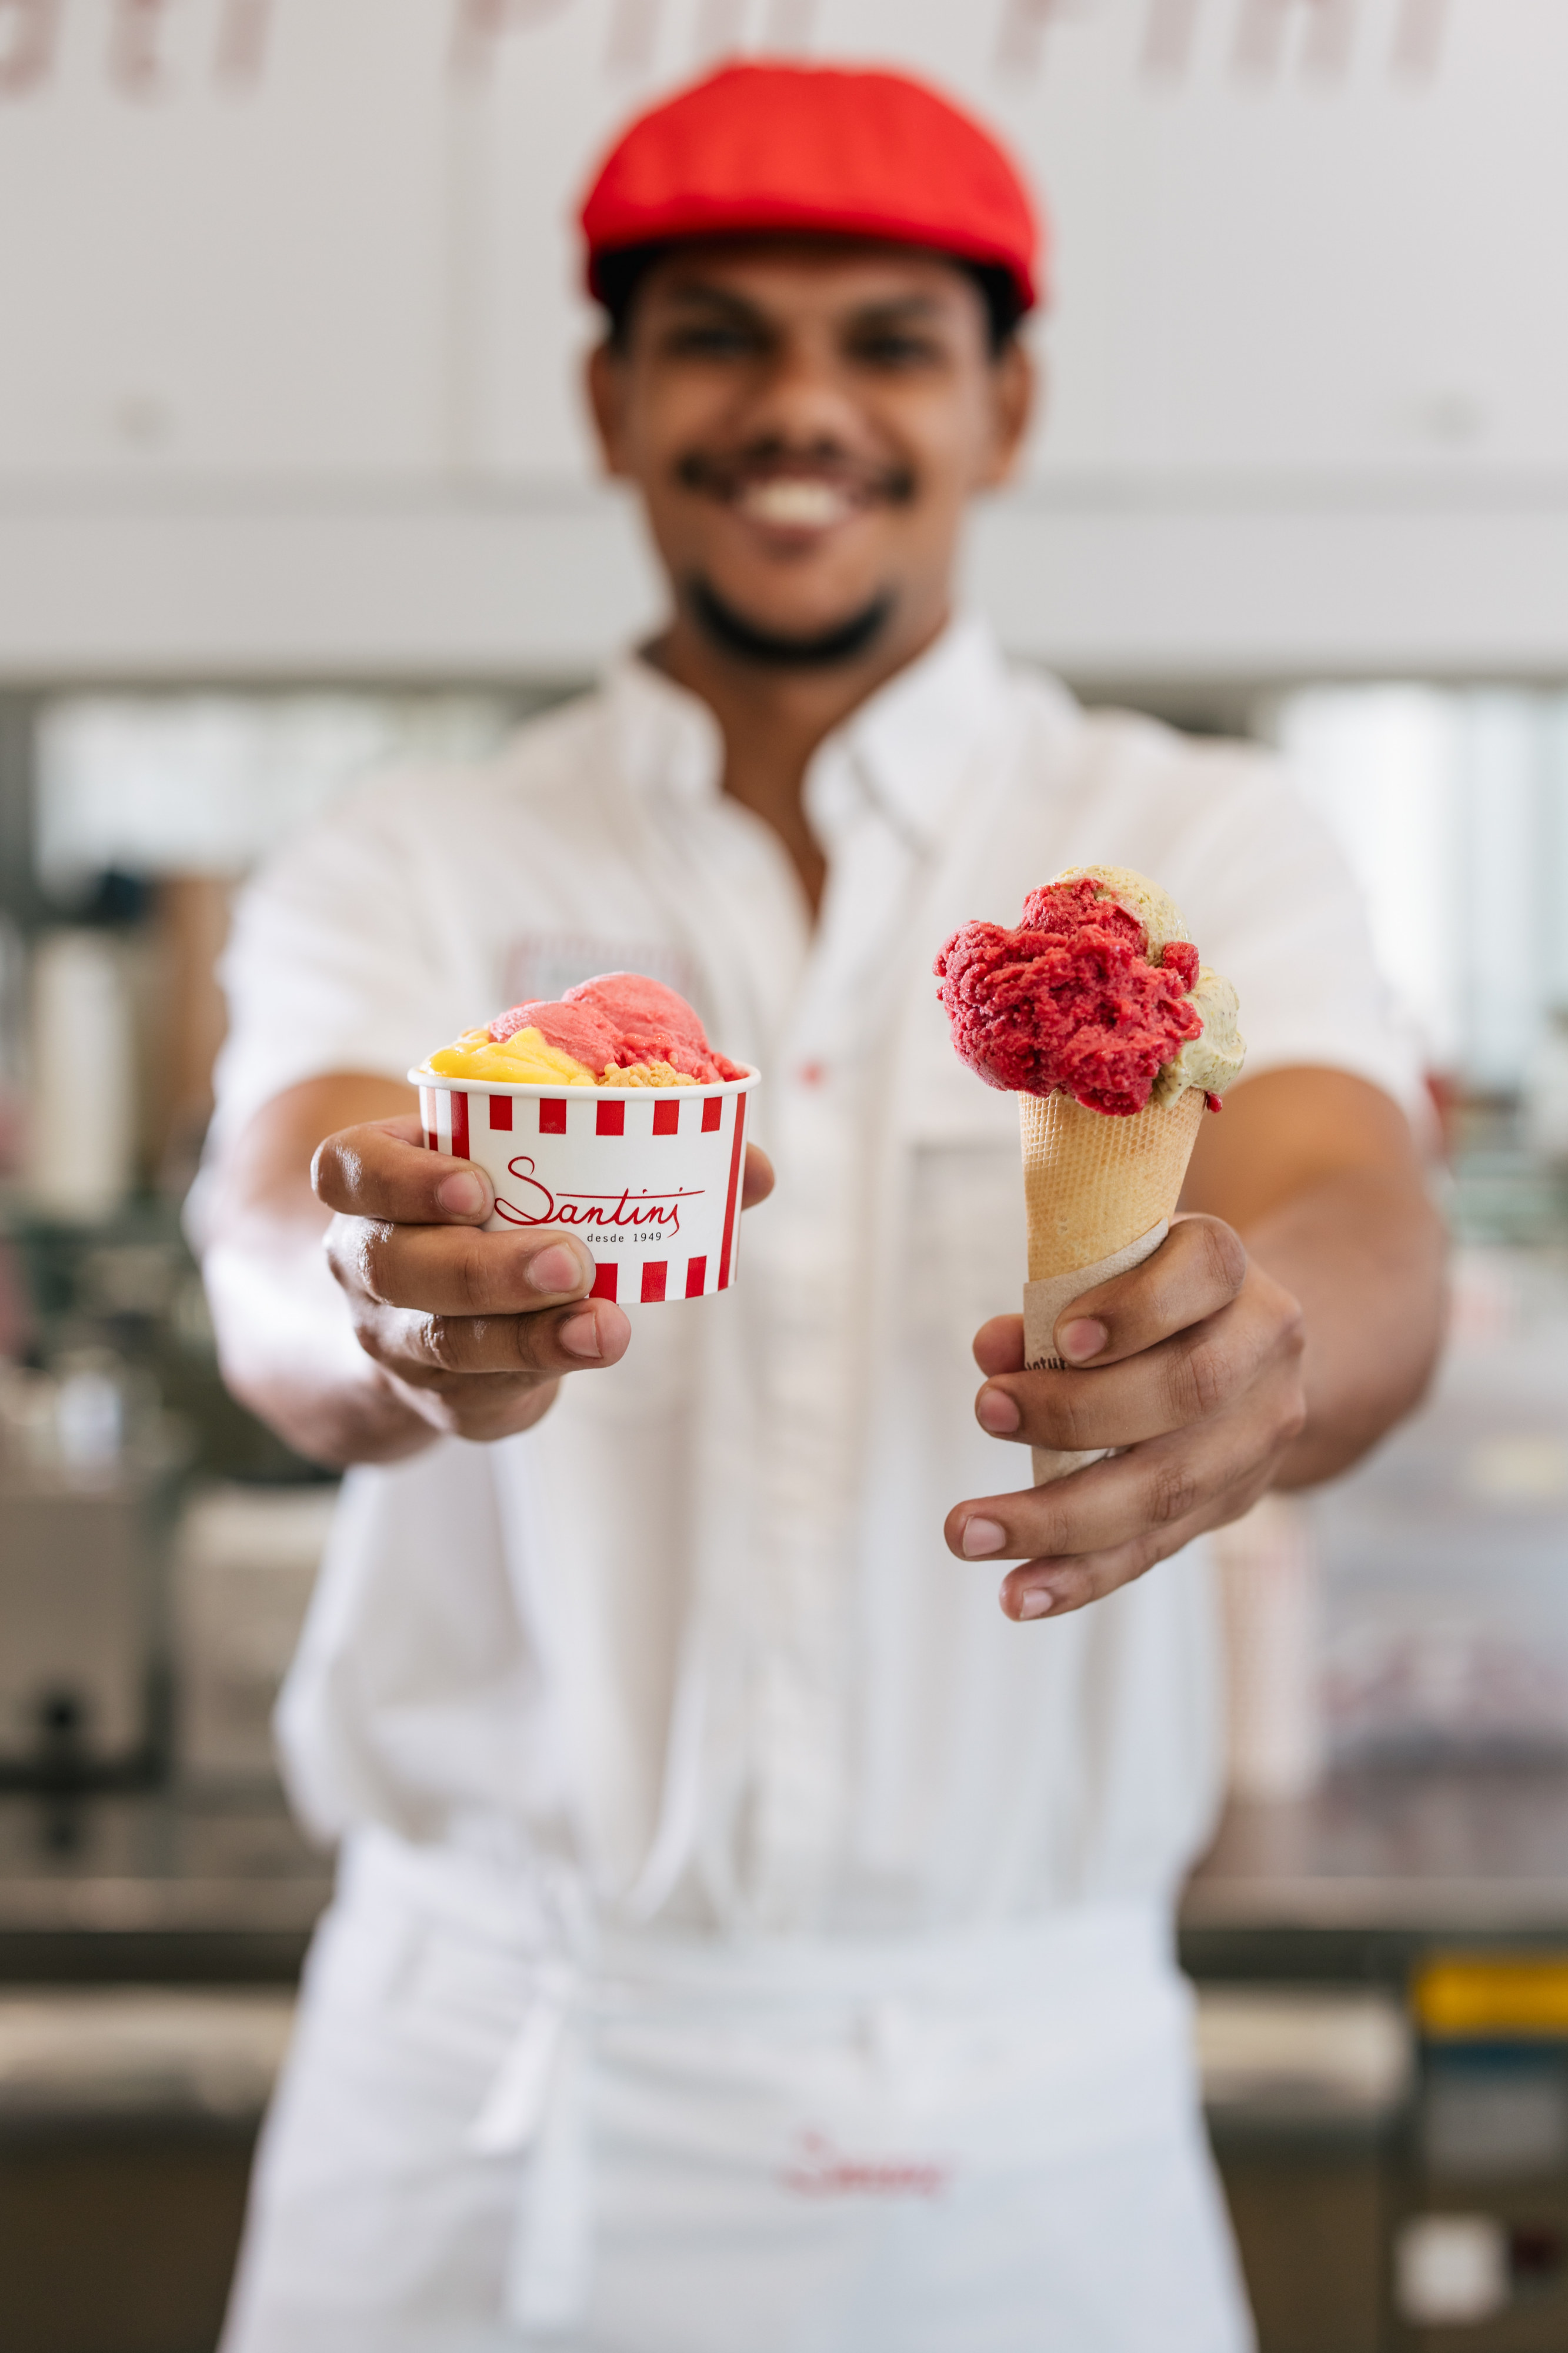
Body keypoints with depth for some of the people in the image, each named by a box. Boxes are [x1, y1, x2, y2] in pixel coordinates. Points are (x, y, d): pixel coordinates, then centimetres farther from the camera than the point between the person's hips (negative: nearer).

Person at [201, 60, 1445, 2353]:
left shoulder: (1199, 844, 0)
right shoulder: (404, 871, 2)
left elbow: (1366, 1260, -18)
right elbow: (279, 1278, -17)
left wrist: (1243, 1343, -41)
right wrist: (394, 1322, -40)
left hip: (1022, 2100, 0)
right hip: (479, 2077, 1)